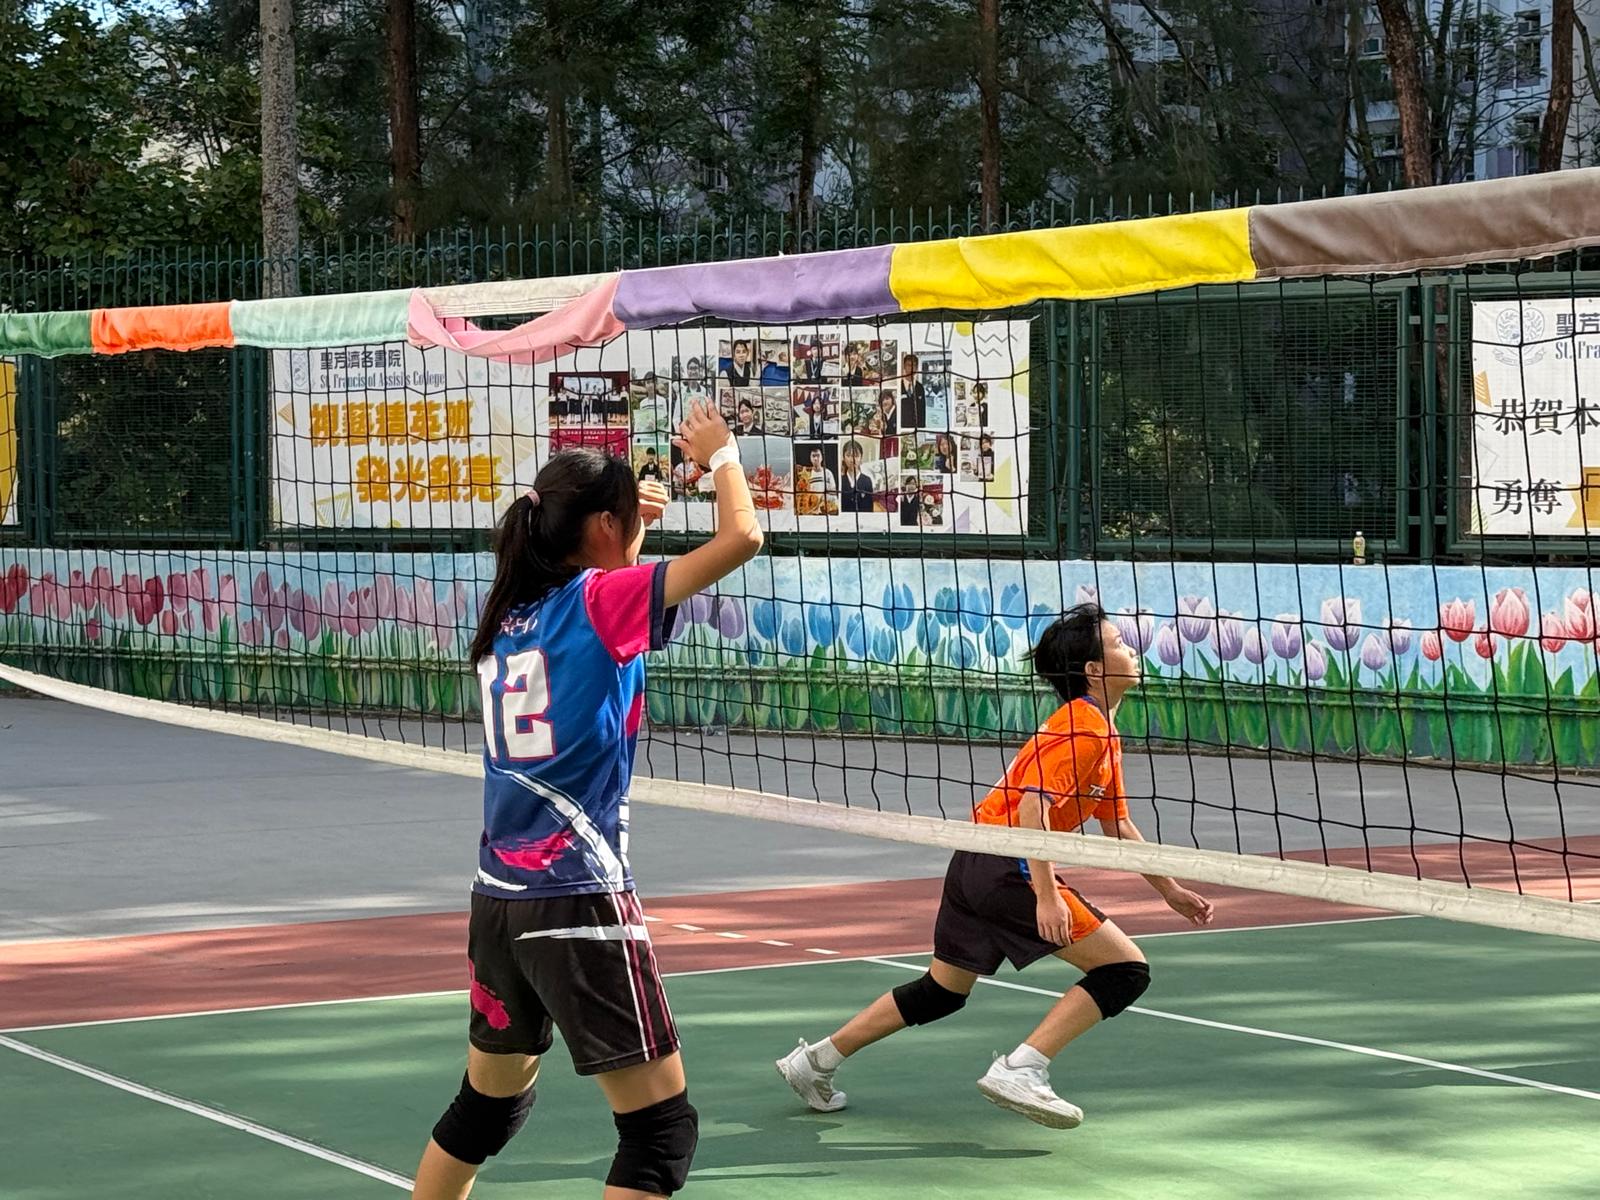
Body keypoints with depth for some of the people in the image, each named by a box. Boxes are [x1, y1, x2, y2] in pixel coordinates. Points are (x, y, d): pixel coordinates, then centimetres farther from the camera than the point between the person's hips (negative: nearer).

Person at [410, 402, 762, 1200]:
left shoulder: (511, 610, 10)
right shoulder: (604, 598, -10)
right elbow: (741, 538, -15)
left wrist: (620, 515, 24)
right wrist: (720, 455, 2)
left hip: (499, 895, 8)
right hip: (578, 900, -8)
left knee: (488, 1103, 24)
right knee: (662, 1126, -3)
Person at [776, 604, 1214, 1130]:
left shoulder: (1103, 735, 17)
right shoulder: (1083, 727, -14)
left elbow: (1116, 825, 26)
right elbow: (1032, 806, -23)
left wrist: (1169, 889, 27)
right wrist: (1047, 895, -27)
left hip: (974, 864, 10)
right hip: (1009, 866, -10)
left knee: (942, 992, 24)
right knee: (1126, 969, -9)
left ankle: (815, 1060, 30)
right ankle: (1019, 1070, -15)